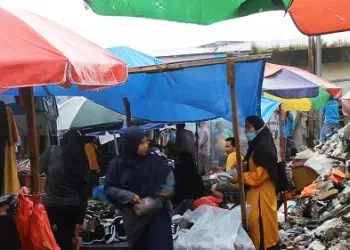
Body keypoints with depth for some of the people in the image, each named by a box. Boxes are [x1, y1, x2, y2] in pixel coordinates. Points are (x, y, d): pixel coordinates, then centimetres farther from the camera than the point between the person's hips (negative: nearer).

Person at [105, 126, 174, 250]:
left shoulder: (153, 159, -5)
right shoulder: (118, 164, -7)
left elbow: (168, 172, 10)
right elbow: (109, 188, -3)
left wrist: (168, 188, -8)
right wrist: (129, 196, -16)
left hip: (157, 213, 0)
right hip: (134, 216, 0)